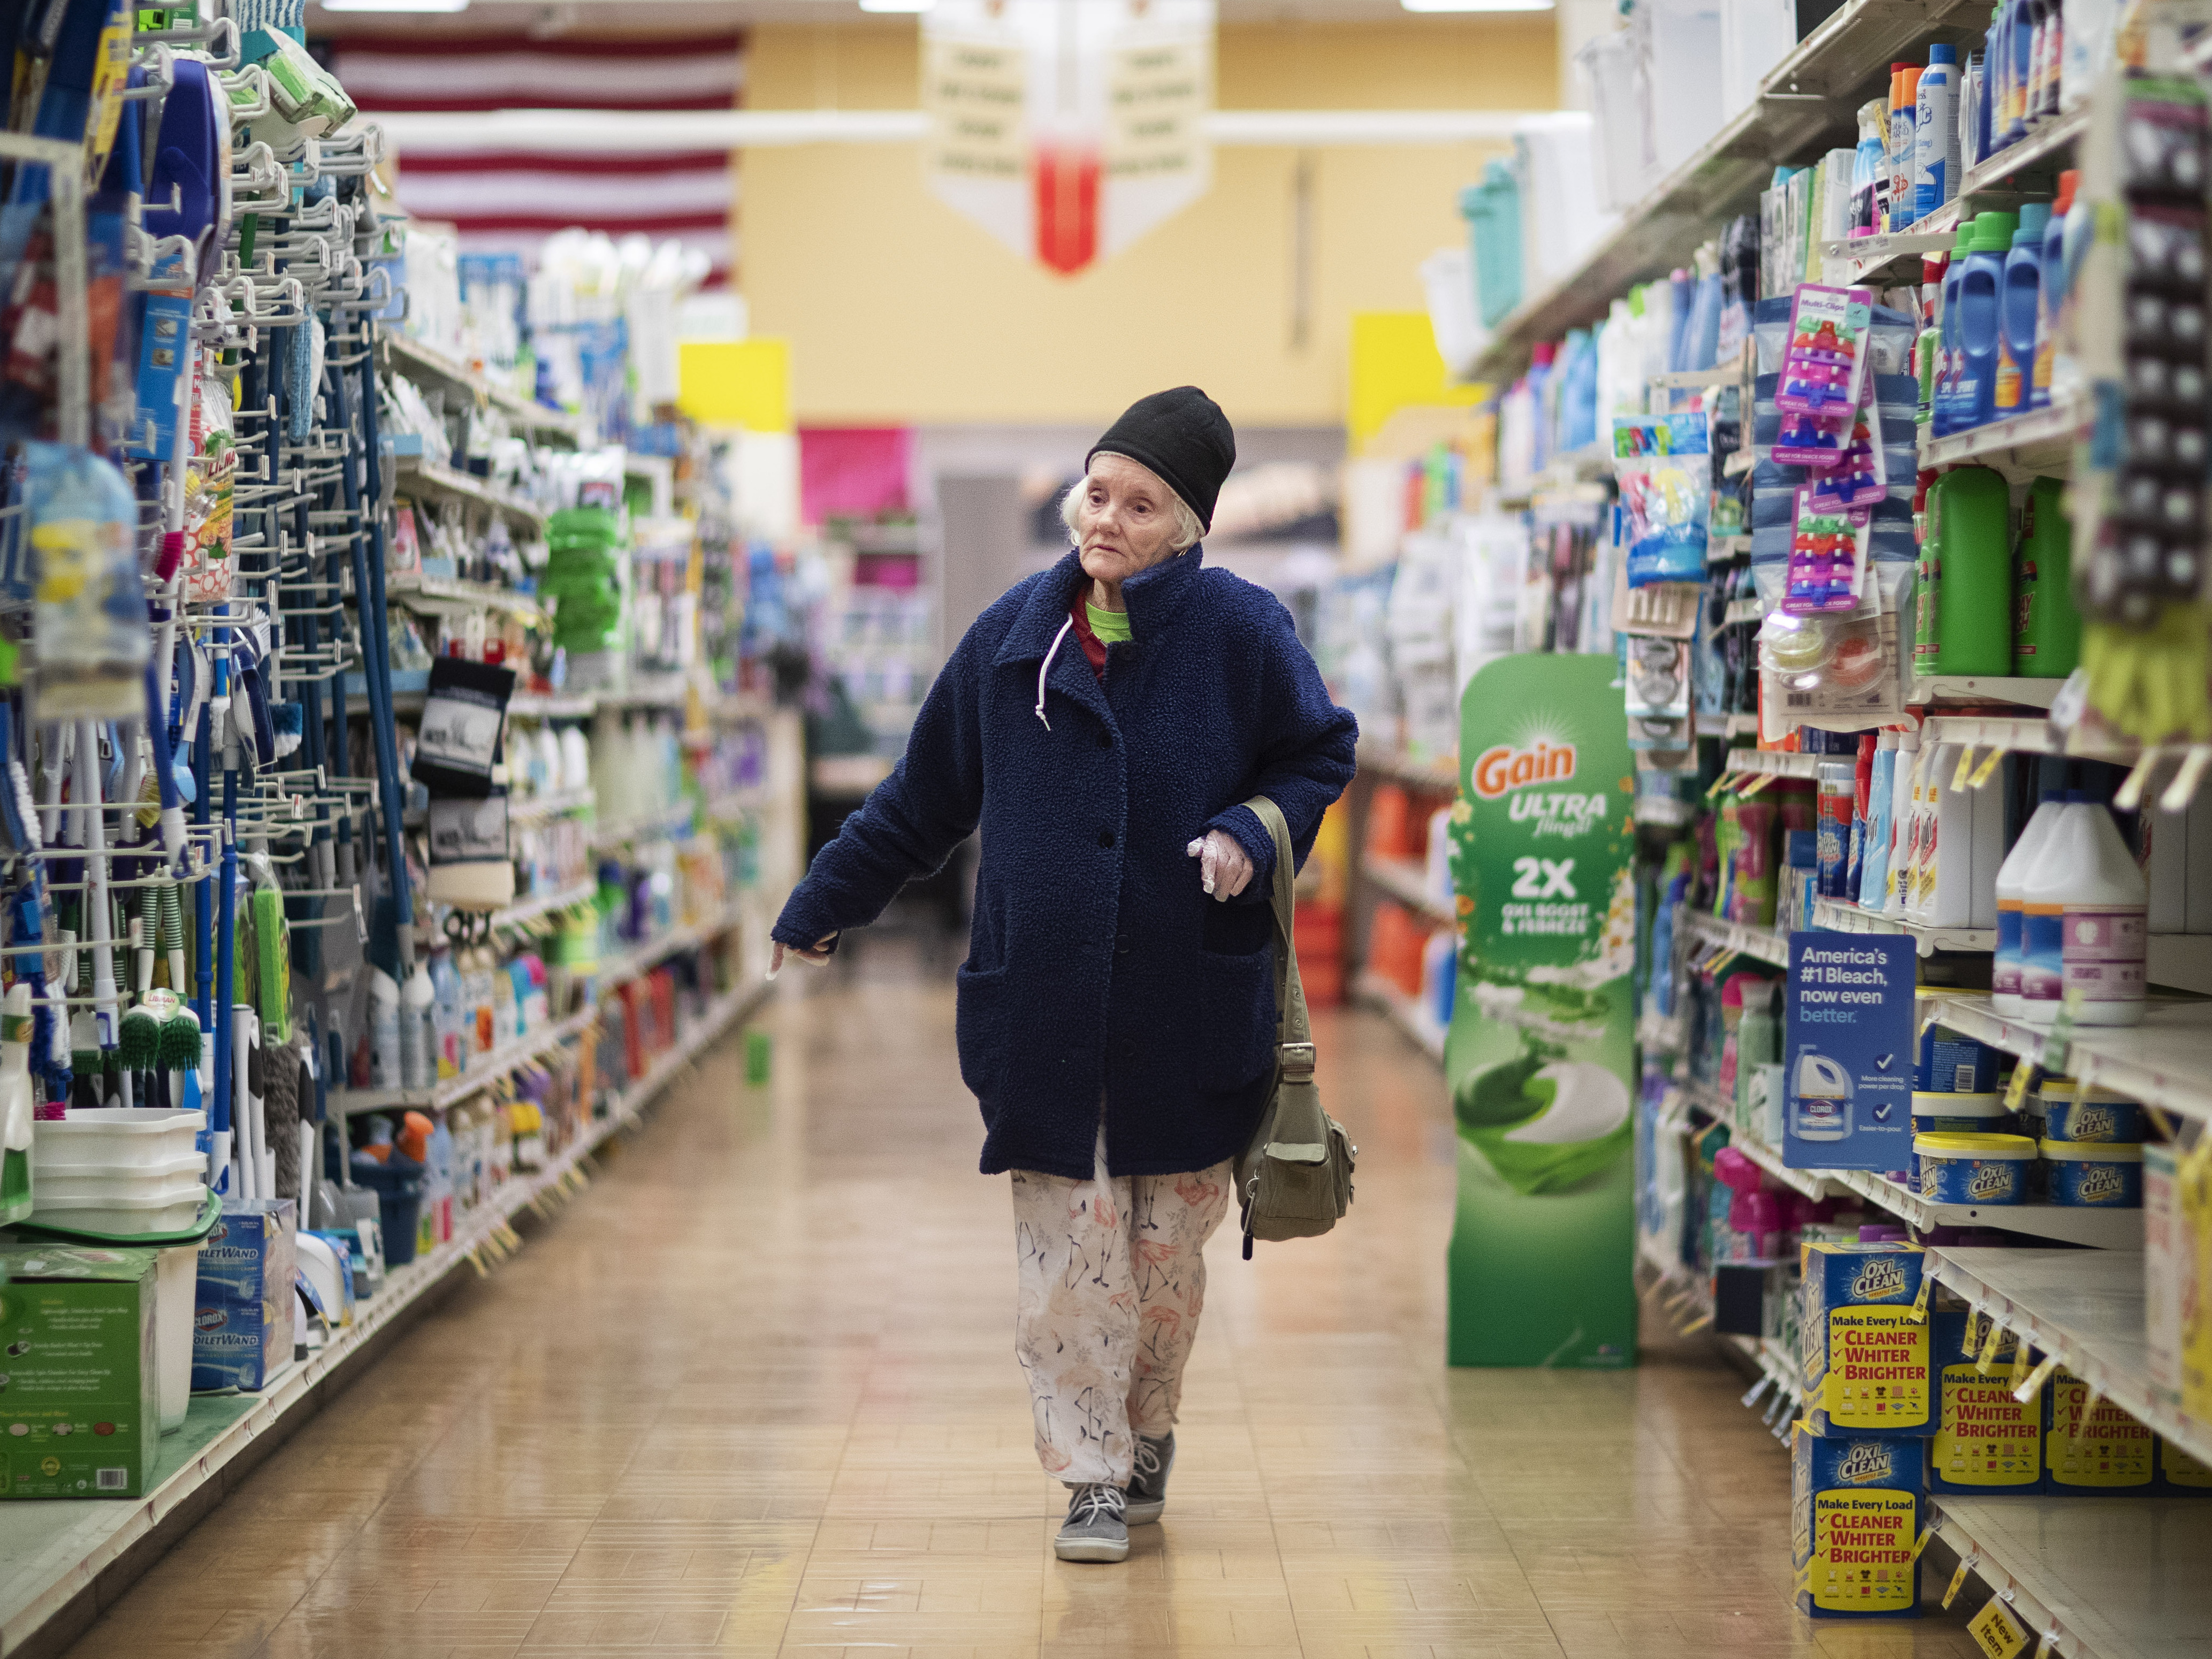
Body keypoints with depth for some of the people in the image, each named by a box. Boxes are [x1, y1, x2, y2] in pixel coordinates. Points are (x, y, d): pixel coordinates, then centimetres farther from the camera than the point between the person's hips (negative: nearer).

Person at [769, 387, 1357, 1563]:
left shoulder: (1239, 631, -5)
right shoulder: (1015, 636, 3)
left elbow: (1321, 759, 7)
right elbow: (924, 797, 13)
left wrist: (1253, 834, -13)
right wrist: (820, 908, 17)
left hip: (1189, 1008, -1)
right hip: (1044, 1008, 1)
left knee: (1168, 1250, 9)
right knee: (1069, 1252, -2)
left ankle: (1147, 1438, 31)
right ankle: (1095, 1478, 8)